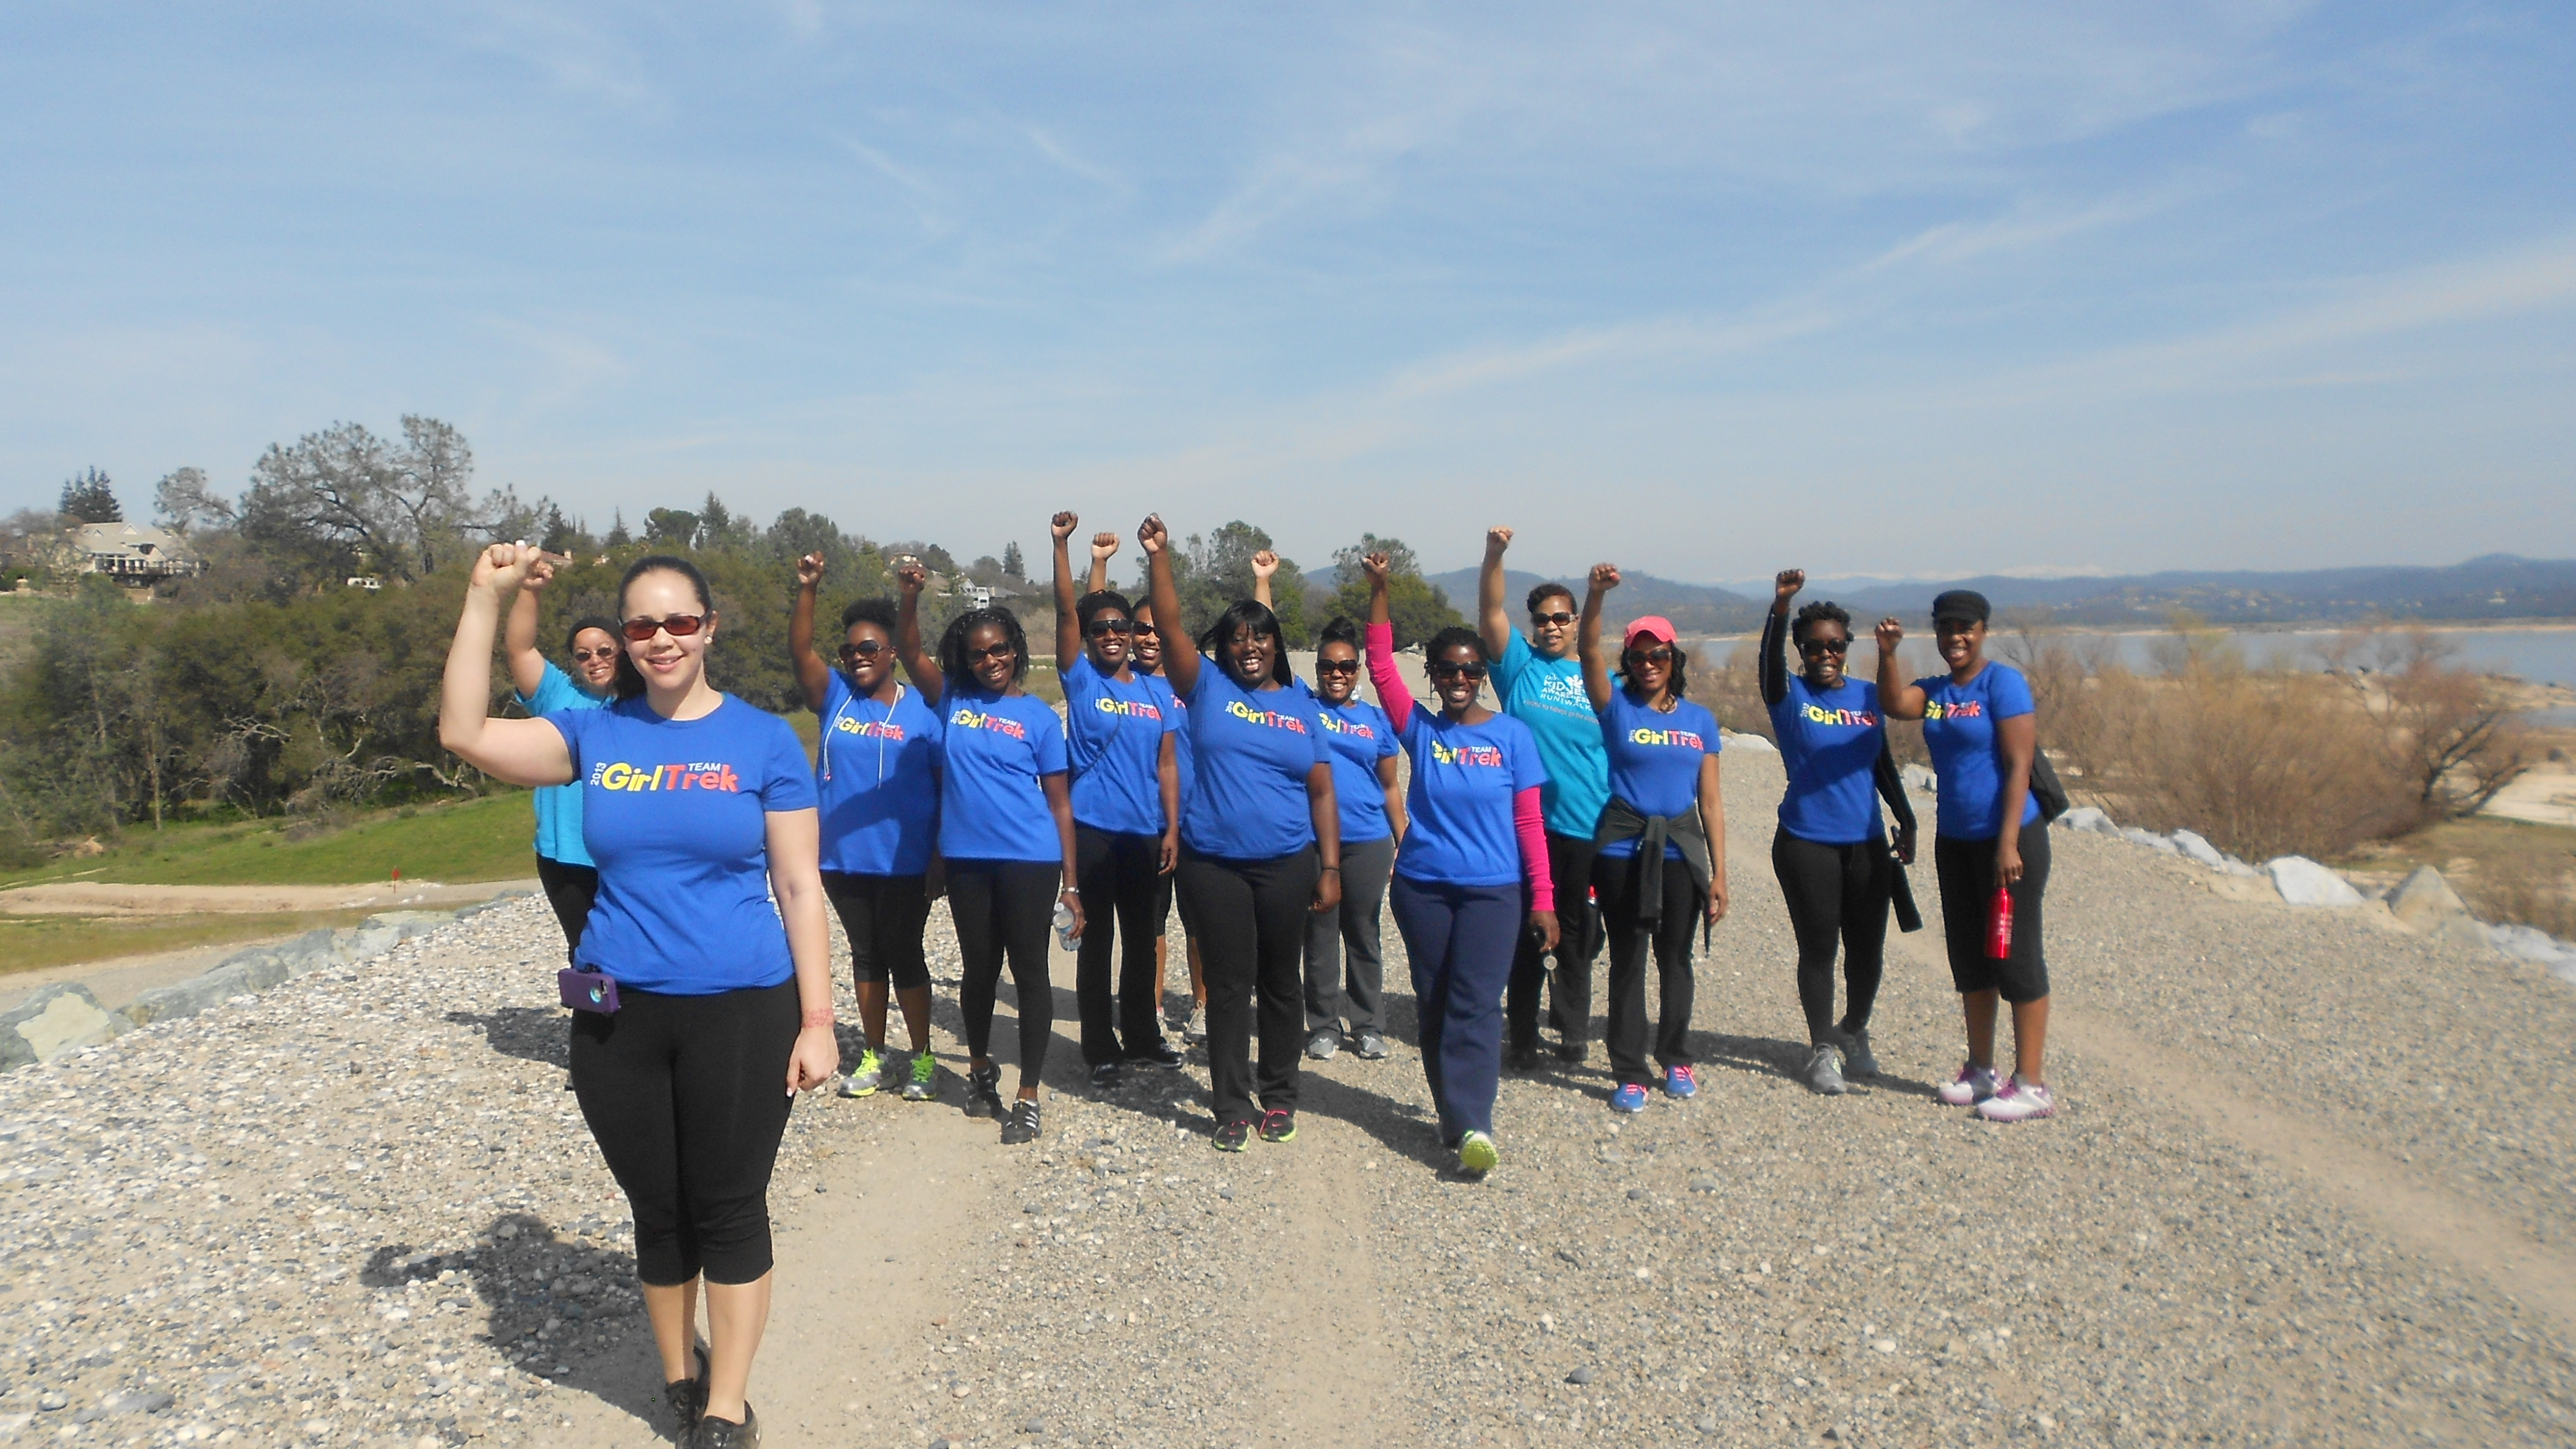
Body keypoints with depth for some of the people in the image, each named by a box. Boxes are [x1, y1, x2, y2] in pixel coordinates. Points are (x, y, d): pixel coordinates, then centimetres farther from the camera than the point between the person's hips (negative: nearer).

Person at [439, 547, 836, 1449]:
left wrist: (816, 1021, -8)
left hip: (740, 1014, -3)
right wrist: (486, 598, -12)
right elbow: (464, 735, -7)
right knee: (657, 1211, 16)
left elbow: (799, 886, -4)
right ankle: (679, 1375, 36)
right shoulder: (596, 733, 4)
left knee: (728, 1210, 6)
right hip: (618, 1017, 3)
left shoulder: (763, 739, -4)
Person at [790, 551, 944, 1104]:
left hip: (905, 863, -3)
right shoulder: (836, 697, 5)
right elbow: (799, 651, -8)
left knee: (905, 957, 5)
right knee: (865, 956, 14)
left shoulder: (922, 710, -4)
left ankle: (922, 1057, 19)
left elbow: (946, 784, -4)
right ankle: (873, 1056, 25)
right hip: (844, 858, 3)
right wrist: (807, 590, -22)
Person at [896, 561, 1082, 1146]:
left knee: (1029, 971, 2)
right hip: (966, 858, 3)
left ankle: (1027, 1098, 11)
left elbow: (1060, 801, 1)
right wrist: (910, 595, -25)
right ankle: (980, 1070, 38)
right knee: (978, 968, 15)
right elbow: (910, 654, -7)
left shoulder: (1039, 716, 1)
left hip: (1029, 861, -2)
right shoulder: (952, 700, 7)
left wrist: (1071, 883, -3)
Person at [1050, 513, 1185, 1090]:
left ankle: (1143, 1036, 27)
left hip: (1145, 835, 4)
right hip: (1093, 832, -4)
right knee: (1097, 941, 2)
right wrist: (1062, 546, -21)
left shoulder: (1156, 693, 9)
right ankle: (1101, 1050, 11)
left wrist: (1172, 828, 4)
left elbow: (1166, 765, 10)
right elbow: (1066, 613, -12)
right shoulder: (1081, 681, 0)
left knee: (1142, 939, 13)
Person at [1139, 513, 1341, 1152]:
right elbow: (1170, 627, -10)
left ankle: (1280, 1097, 26)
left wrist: (1330, 868, 2)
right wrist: (1159, 558, -21)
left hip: (1286, 865, 1)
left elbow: (1322, 792, 6)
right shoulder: (1207, 687, 4)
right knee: (1229, 984, 4)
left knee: (1282, 981, 11)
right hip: (1214, 865, -1)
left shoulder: (1302, 706, 7)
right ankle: (1233, 1107, 14)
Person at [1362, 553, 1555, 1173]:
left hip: (1493, 890, -2)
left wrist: (1542, 898, -2)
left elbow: (1529, 821, 1)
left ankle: (1471, 1125, -17)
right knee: (1434, 1004, 9)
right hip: (1422, 887, 2)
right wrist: (1379, 589, -14)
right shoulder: (1420, 729, 4)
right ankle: (1453, 1115, 21)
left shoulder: (1512, 735, 1)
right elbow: (1380, 665, -5)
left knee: (1475, 1006, -12)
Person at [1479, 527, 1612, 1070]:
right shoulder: (1520, 667, 4)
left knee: (1578, 934, 11)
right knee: (1525, 933, 3)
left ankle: (1574, 1030, 24)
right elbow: (1490, 612, -9)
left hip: (1587, 828, 2)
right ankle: (1522, 1038, 12)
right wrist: (1494, 555, -22)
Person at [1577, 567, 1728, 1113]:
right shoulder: (1617, 707, 1)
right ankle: (1630, 1072, 11)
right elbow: (1588, 653, -17)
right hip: (1622, 850, -2)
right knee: (1627, 961, 3)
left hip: (1681, 850, 2)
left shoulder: (1699, 719, 7)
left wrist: (1719, 872, 4)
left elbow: (1710, 800, 7)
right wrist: (1596, 594, -32)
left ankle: (1676, 1058, 30)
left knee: (1676, 959, 13)